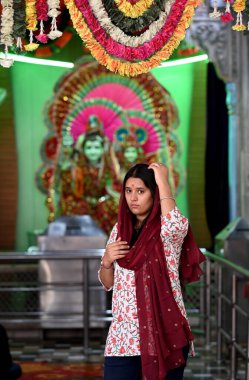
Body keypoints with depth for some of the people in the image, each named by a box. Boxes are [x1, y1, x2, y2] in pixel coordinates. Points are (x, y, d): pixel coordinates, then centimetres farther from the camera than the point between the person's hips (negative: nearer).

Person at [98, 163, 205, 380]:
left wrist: (163, 182, -20)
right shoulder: (120, 229, 10)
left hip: (164, 332, -4)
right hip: (124, 335, 4)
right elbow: (108, 283, 17)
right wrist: (107, 261, -5)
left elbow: (176, 226, -32)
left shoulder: (167, 229, -4)